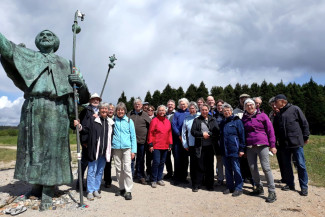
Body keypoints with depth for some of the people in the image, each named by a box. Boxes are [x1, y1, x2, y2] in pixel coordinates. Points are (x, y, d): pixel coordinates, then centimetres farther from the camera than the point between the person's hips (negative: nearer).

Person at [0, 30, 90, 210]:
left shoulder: (65, 64, 21)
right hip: (33, 108, 1)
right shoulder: (30, 56, 22)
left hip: (56, 109, -1)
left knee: (53, 149, -2)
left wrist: (81, 83, -5)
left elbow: (82, 96, 16)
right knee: (33, 148, 5)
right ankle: (37, 187, 20)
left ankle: (48, 193, 6)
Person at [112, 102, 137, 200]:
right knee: (118, 169, 9)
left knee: (127, 169, -7)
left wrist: (133, 150, -2)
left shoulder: (129, 121, 4)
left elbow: (133, 136, 4)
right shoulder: (113, 121, 7)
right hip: (116, 148, 2)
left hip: (127, 148, -2)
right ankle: (121, 188, 23)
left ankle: (128, 191, 0)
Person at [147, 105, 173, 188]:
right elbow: (150, 133, -5)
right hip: (156, 146, -5)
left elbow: (170, 133, 14)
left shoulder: (168, 121, 11)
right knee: (156, 162, -6)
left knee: (162, 163, 12)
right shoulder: (154, 120, -4)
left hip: (165, 146, 5)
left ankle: (159, 179, 24)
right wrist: (150, 144, -9)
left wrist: (170, 144, 10)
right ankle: (153, 180, 7)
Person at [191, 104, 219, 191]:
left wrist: (208, 133, -12)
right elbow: (193, 131, -1)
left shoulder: (213, 120, 9)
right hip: (200, 146, -1)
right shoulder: (196, 120, 7)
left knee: (210, 166, 8)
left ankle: (209, 184, 19)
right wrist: (202, 134, -13)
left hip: (210, 146, 1)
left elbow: (217, 131, 0)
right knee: (200, 165, 1)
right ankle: (197, 184, 13)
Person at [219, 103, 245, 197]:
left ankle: (238, 188, 11)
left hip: (234, 149, -6)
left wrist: (241, 149, -11)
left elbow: (242, 135, -6)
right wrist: (220, 149, 15)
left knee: (236, 169, 1)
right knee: (227, 169, 12)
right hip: (224, 150, 6)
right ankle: (230, 187, 23)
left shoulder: (237, 121, -3)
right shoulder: (222, 123, 14)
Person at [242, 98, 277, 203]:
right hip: (249, 146, 4)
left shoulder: (262, 115, 1)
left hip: (262, 145, -4)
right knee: (252, 168, 7)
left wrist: (272, 145, -4)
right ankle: (259, 188, 25)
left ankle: (272, 192, 3)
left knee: (266, 168, -6)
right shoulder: (244, 118, 11)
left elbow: (270, 130, 1)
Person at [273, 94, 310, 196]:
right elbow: (276, 129, 16)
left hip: (296, 142, -5)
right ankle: (290, 184, 25)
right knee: (286, 165, 11)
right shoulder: (278, 114, 11)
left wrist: (305, 137, 0)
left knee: (300, 164, -1)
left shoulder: (295, 109, -3)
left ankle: (304, 187, 11)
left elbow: (304, 123, 0)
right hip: (284, 144, 5)